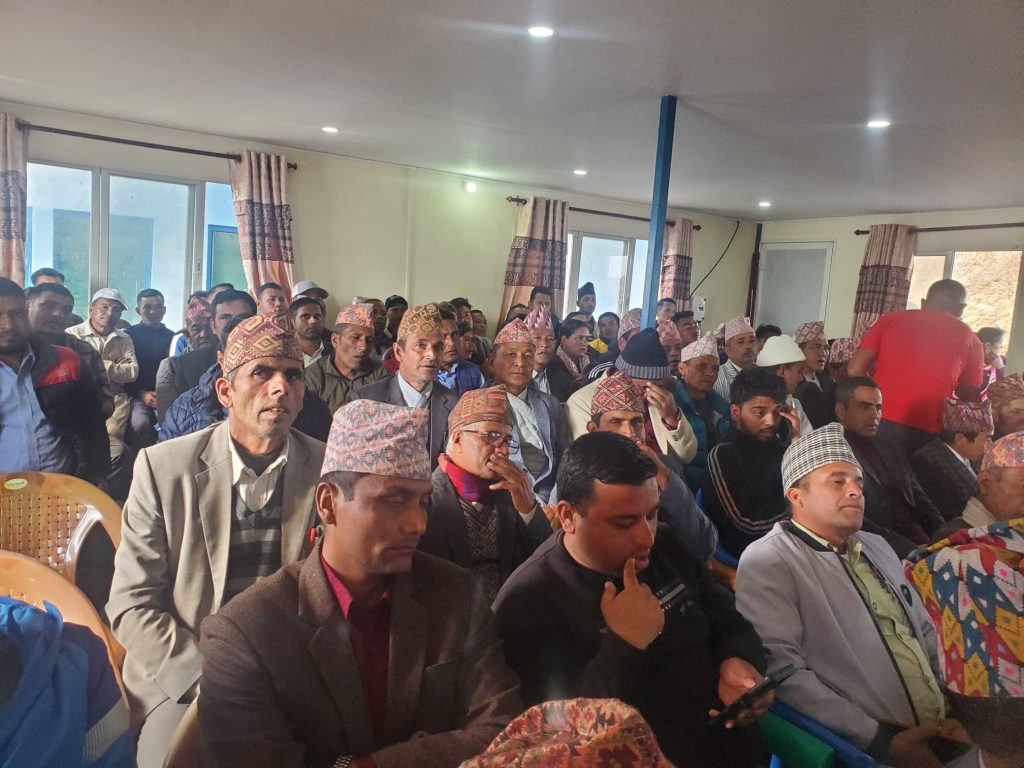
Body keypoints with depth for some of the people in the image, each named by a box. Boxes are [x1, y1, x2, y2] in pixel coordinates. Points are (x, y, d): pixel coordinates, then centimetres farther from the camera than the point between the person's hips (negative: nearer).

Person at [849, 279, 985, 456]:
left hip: (877, 422, 1)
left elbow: (855, 370, 6)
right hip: (924, 433, -1)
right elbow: (970, 399, 15)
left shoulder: (890, 319, 11)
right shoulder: (970, 340, 11)